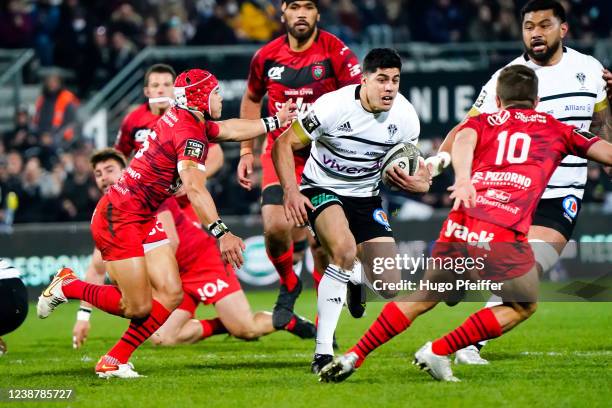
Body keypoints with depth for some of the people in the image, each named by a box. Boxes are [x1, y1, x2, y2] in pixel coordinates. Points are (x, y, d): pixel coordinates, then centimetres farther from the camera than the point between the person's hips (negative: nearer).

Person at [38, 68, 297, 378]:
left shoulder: (183, 119, 10)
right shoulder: (191, 133, -18)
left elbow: (230, 130, 31)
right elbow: (194, 189, -32)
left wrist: (274, 122, 37)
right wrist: (221, 233, -38)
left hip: (143, 219, 10)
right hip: (118, 217, -10)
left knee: (171, 294, 1)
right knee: (138, 308, -9)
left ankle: (113, 362, 4)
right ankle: (67, 287, 11)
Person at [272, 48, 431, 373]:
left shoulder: (405, 117, -10)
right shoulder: (333, 106, -22)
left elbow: (411, 168, 5)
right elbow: (284, 144, -12)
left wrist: (414, 182, -20)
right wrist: (291, 191, -23)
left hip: (366, 197, 4)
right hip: (322, 190, -4)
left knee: (390, 284, -7)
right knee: (344, 249, -35)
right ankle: (323, 353, -30)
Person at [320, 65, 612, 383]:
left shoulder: (483, 121, 23)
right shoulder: (556, 129, 22)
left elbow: (464, 139, 0)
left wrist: (463, 178, -17)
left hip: (458, 225, 3)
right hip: (503, 234, -3)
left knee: (425, 297, 24)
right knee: (523, 306, 21)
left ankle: (353, 357, 18)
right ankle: (438, 352, 12)